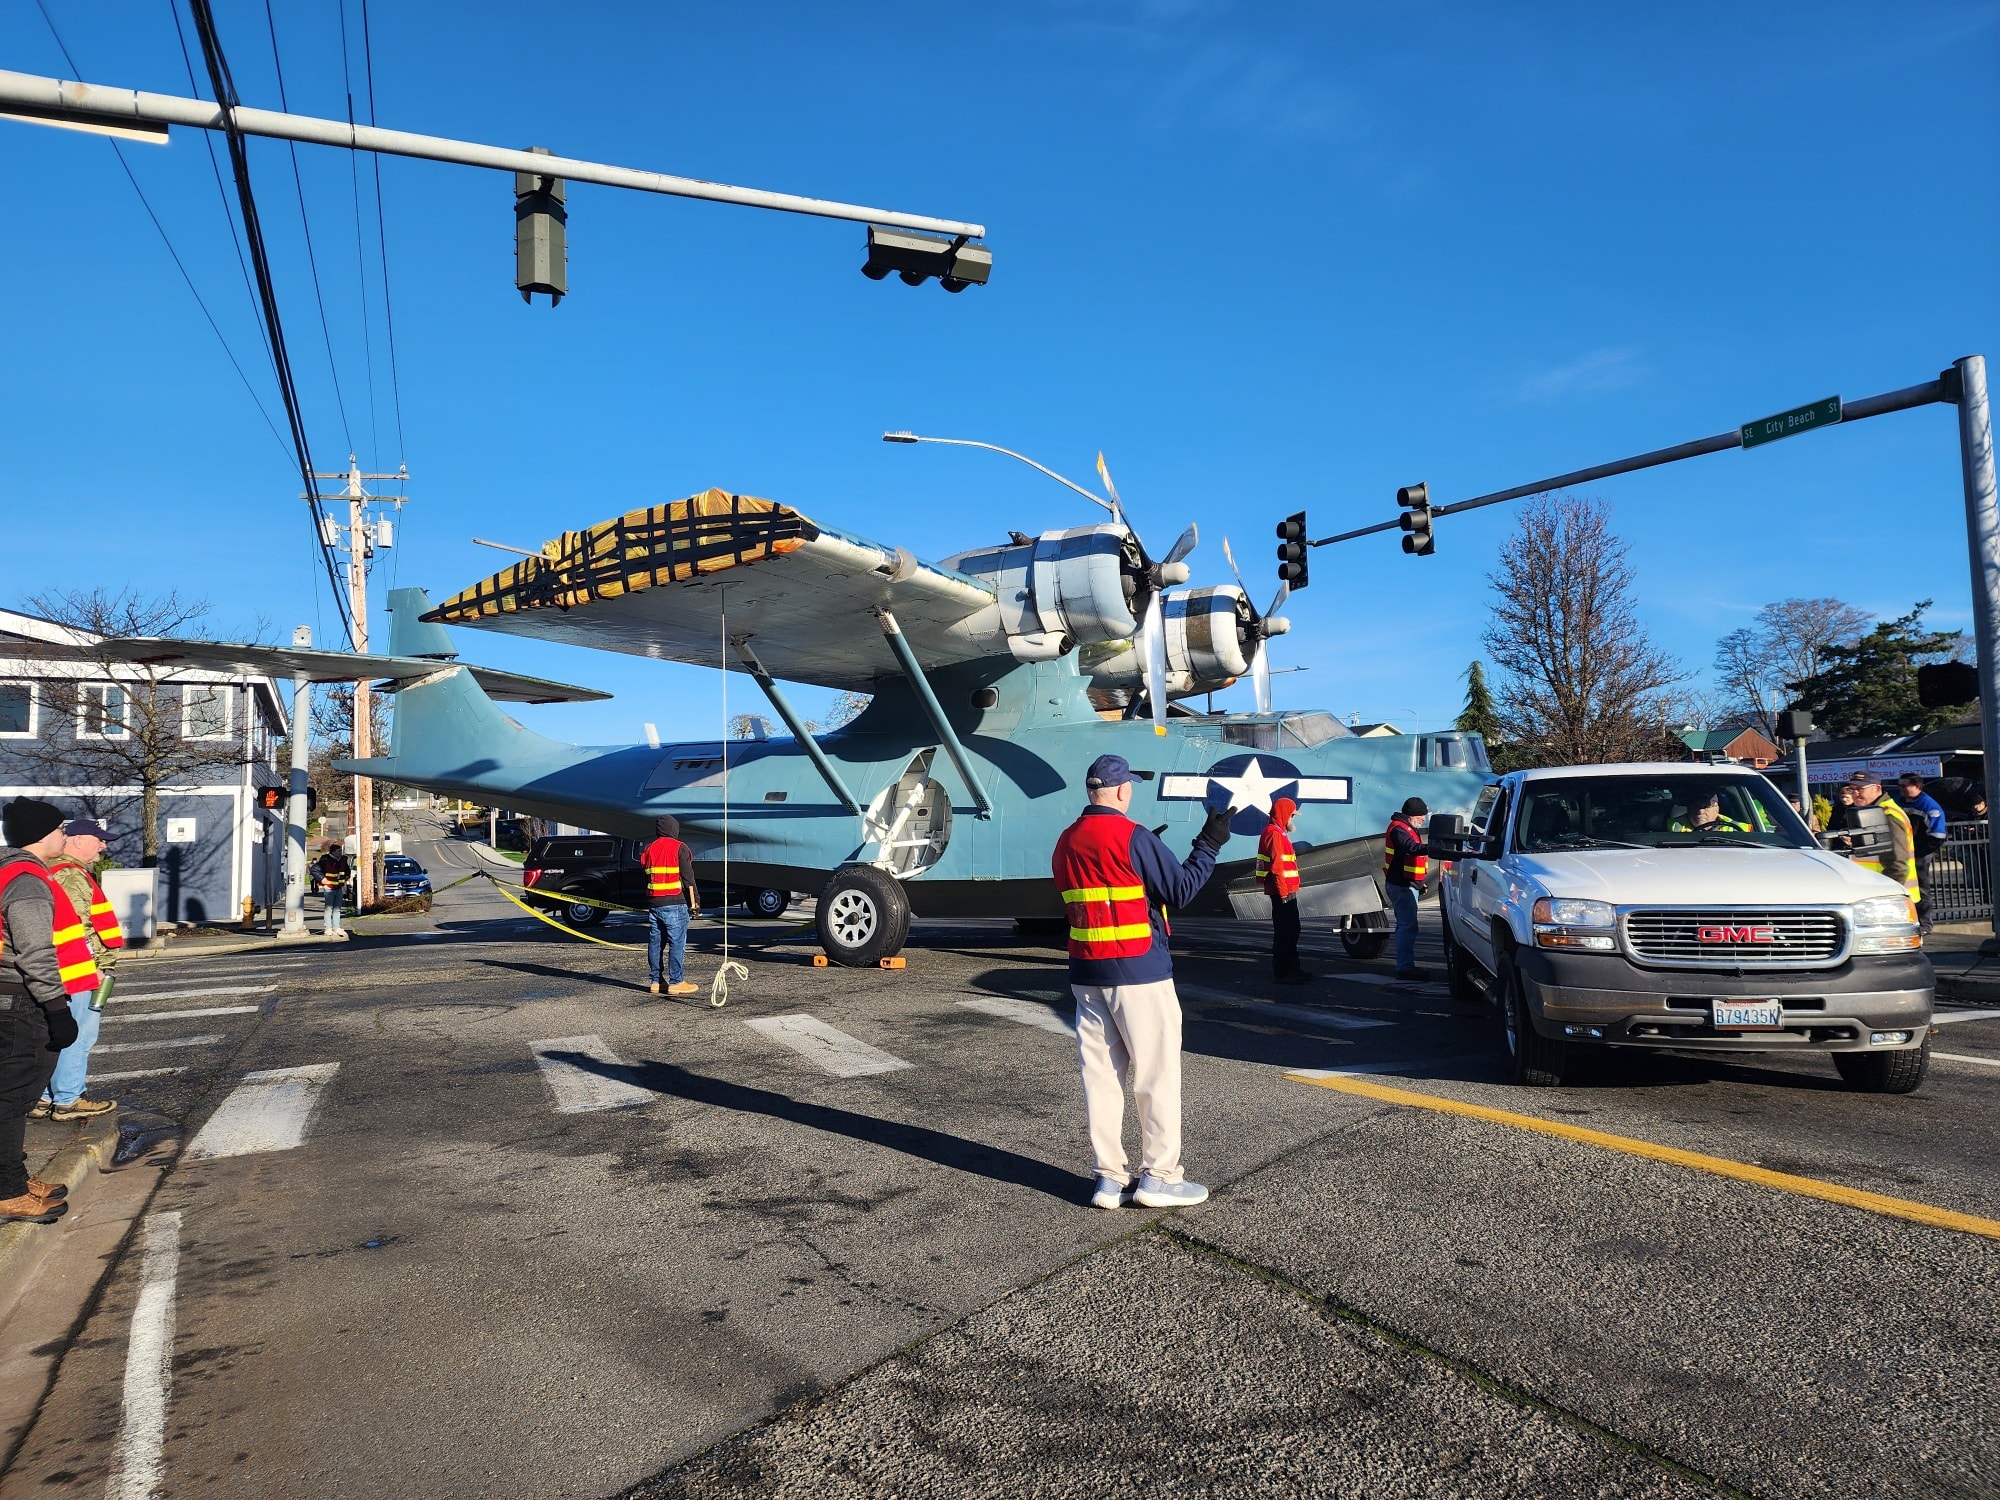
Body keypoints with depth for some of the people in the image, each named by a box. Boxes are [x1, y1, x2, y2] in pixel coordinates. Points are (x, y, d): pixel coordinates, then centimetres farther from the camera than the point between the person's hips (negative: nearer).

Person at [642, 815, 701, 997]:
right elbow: (688, 877, -9)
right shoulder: (679, 848, -5)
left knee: (655, 942, 10)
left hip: (653, 903, 6)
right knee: (677, 943, -4)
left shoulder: (649, 849, 14)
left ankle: (656, 981, 13)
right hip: (674, 904, -6)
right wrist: (694, 902, -4)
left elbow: (646, 877, 16)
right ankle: (676, 982, -5)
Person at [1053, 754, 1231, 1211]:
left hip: (1086, 975, 7)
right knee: (1157, 1074, 4)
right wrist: (1209, 845, 1)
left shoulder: (1065, 843, 9)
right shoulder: (1133, 836, -13)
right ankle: (1159, 1176, 9)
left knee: (1100, 1074, 9)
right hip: (1139, 973, -7)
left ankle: (1109, 1177, 13)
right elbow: (1181, 890, -11)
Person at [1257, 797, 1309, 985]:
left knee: (1291, 930, 16)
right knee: (1285, 931, -8)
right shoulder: (1275, 833, -14)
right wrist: (1283, 892, -22)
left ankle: (1292, 969, 25)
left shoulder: (1280, 833, 20)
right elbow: (1276, 866, -21)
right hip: (1283, 892, -11)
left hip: (1286, 891, 11)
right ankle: (1282, 972, -5)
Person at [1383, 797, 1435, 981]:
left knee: (1406, 925, 15)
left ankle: (1406, 965, 22)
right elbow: (1412, 848, -33)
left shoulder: (1409, 828, 18)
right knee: (1408, 926, -13)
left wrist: (1420, 883, 27)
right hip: (1401, 885, -11)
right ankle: (1405, 967, -13)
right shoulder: (1398, 829, -16)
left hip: (1408, 884, 11)